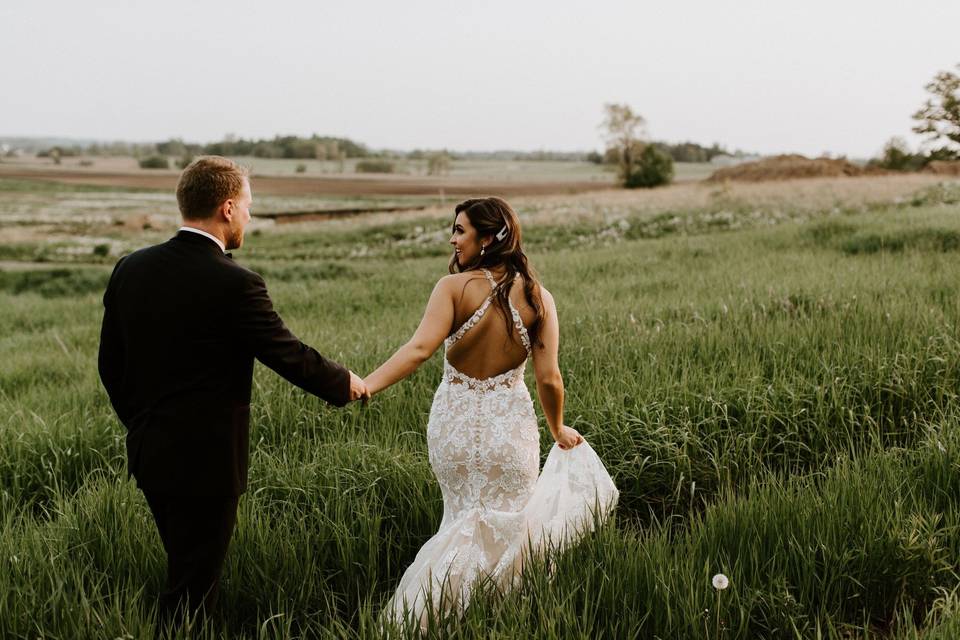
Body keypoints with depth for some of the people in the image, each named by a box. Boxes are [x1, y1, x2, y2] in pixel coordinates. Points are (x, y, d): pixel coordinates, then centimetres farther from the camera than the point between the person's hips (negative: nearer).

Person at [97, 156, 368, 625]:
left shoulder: (130, 269, 0)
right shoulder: (235, 284, -20)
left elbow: (110, 364, 8)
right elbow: (290, 355, -11)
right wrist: (344, 384, 8)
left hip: (147, 452, 7)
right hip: (206, 459, -7)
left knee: (185, 566, 23)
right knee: (193, 587, 7)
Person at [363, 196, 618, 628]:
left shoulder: (454, 287, -12)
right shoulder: (537, 297, -5)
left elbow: (419, 348, -24)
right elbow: (549, 378, -5)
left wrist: (366, 386, -27)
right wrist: (558, 430, 11)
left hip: (455, 423, 0)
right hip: (509, 426, 0)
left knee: (465, 516, 20)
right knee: (507, 522, 16)